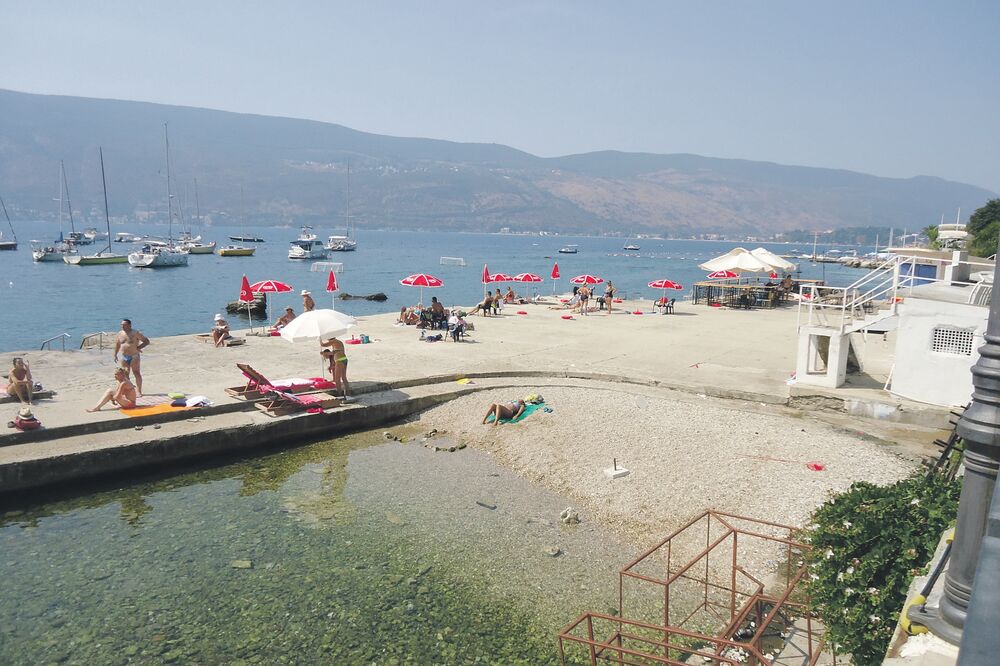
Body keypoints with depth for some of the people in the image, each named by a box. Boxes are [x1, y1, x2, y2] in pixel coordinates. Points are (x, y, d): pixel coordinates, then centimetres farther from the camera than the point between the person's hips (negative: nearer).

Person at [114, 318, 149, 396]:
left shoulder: (136, 333, -9)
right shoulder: (120, 333, 7)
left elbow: (147, 341, -8)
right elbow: (117, 344, 20)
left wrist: (139, 347, -20)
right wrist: (115, 354, 17)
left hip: (134, 357, -5)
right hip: (124, 357, 5)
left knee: (137, 374, -5)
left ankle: (139, 391, -1)